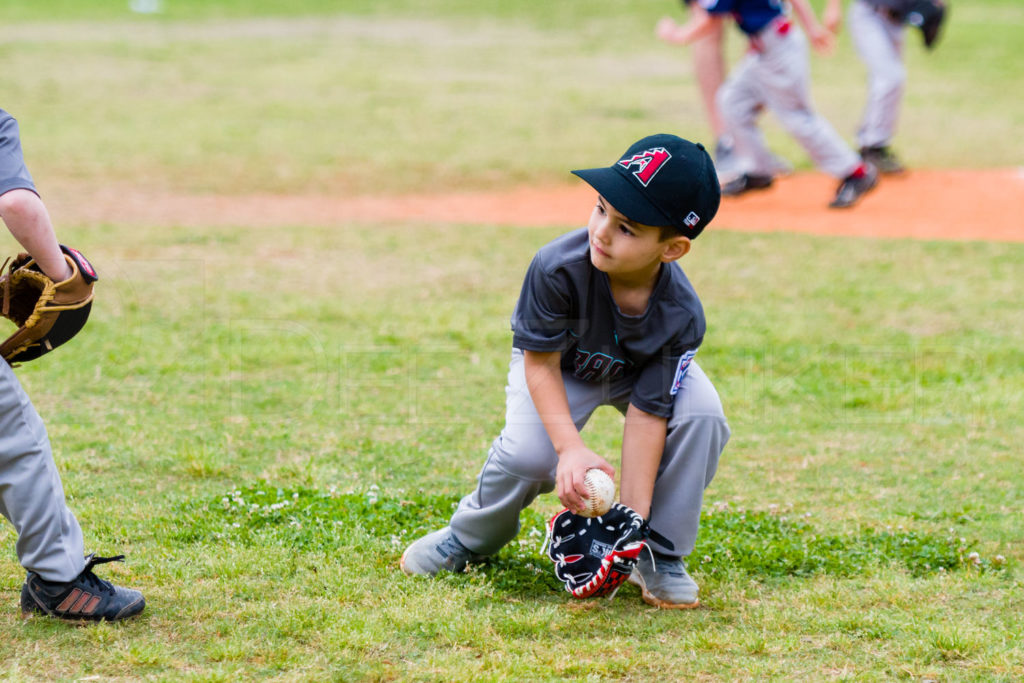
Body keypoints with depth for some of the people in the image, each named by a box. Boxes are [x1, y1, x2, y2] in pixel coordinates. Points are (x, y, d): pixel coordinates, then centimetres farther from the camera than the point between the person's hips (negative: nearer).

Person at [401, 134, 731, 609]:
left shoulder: (681, 317, -35)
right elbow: (541, 362, -27)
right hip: (560, 362, -1)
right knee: (529, 453, -28)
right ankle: (473, 535, 8)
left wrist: (633, 514, -33)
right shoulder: (558, 267, -39)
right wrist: (570, 447, -41)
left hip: (645, 370, 1)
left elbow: (648, 411, -29)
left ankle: (661, 554, -6)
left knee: (702, 418, -28)